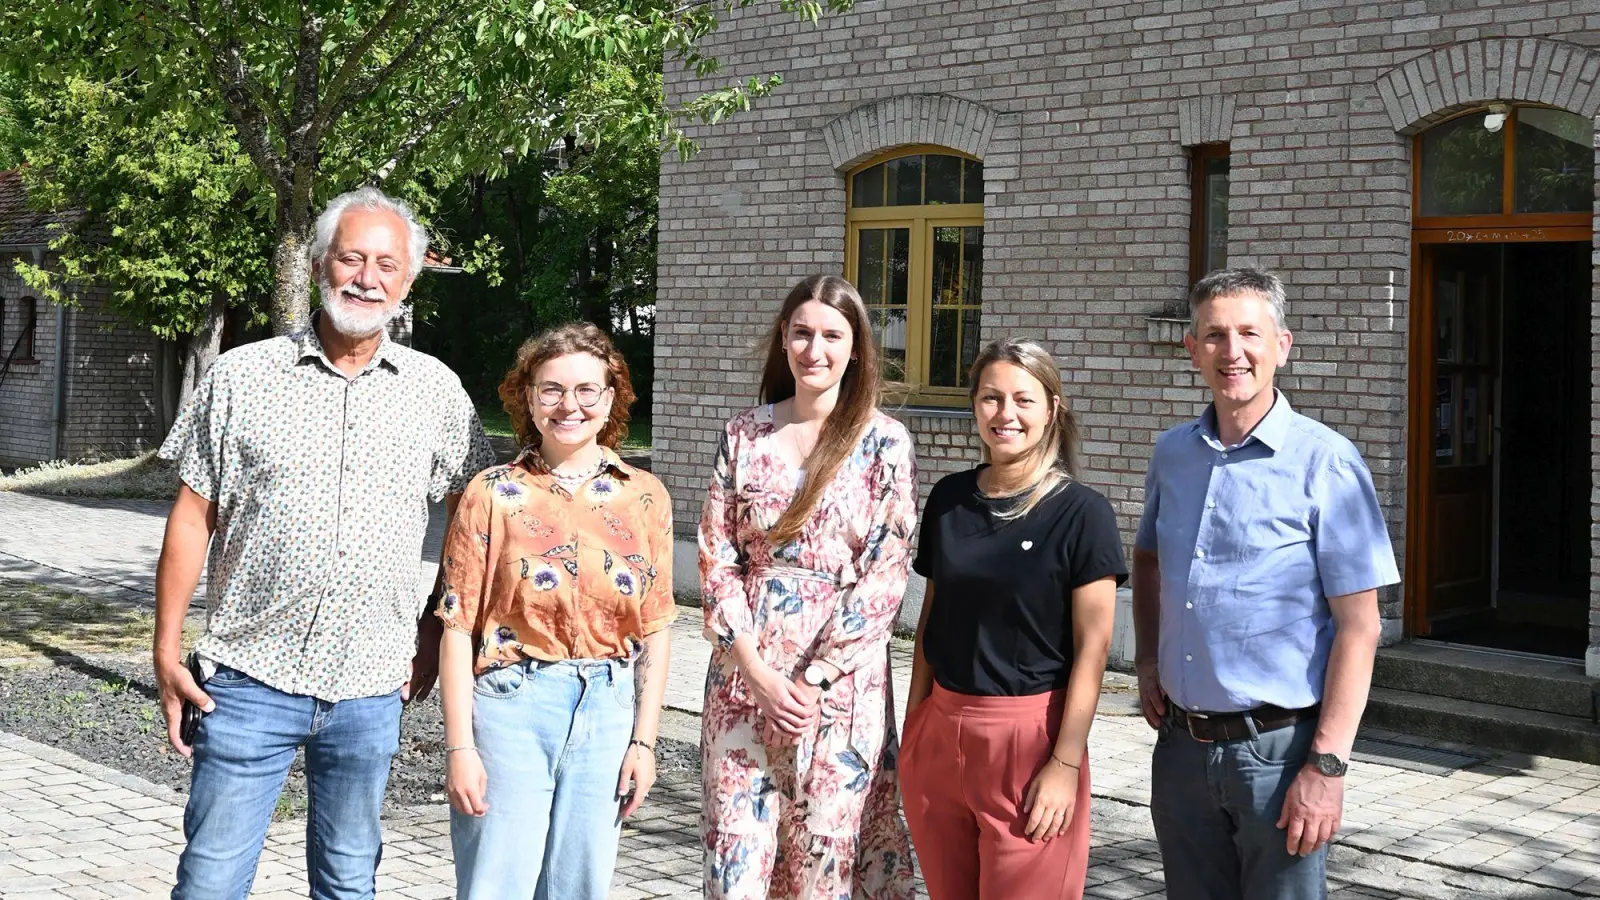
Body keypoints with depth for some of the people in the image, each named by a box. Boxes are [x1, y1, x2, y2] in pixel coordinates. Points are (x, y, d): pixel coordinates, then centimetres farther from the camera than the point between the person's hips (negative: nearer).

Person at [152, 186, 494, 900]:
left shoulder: (436, 391, 3)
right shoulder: (241, 376, -1)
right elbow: (192, 518, 2)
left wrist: (437, 630, 7)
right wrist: (167, 651, 0)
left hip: (371, 690, 2)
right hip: (251, 681, -1)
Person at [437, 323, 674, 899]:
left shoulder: (645, 498, 6)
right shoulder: (494, 494, -2)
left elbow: (656, 631, 7)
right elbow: (458, 628, -4)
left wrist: (644, 741, 2)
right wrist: (460, 747, -8)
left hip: (607, 715, 3)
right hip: (511, 707, -3)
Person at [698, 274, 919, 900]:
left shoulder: (883, 443, -3)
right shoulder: (744, 434, 5)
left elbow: (885, 572, -7)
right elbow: (716, 557, 2)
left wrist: (814, 677, -12)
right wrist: (757, 670, -9)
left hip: (841, 680, -2)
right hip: (745, 673, 2)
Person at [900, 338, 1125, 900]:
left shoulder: (1081, 512, -8)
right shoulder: (949, 498, 6)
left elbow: (1092, 648, -9)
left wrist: (1066, 764, -12)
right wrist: (914, 725, 12)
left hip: (1029, 735, -4)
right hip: (941, 729, 4)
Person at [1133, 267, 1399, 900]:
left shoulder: (1325, 462, -11)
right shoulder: (1172, 453, 6)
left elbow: (1358, 626, -13)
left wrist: (1327, 766, -17)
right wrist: (1148, 662, 11)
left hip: (1278, 748, -5)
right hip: (1181, 744, 5)